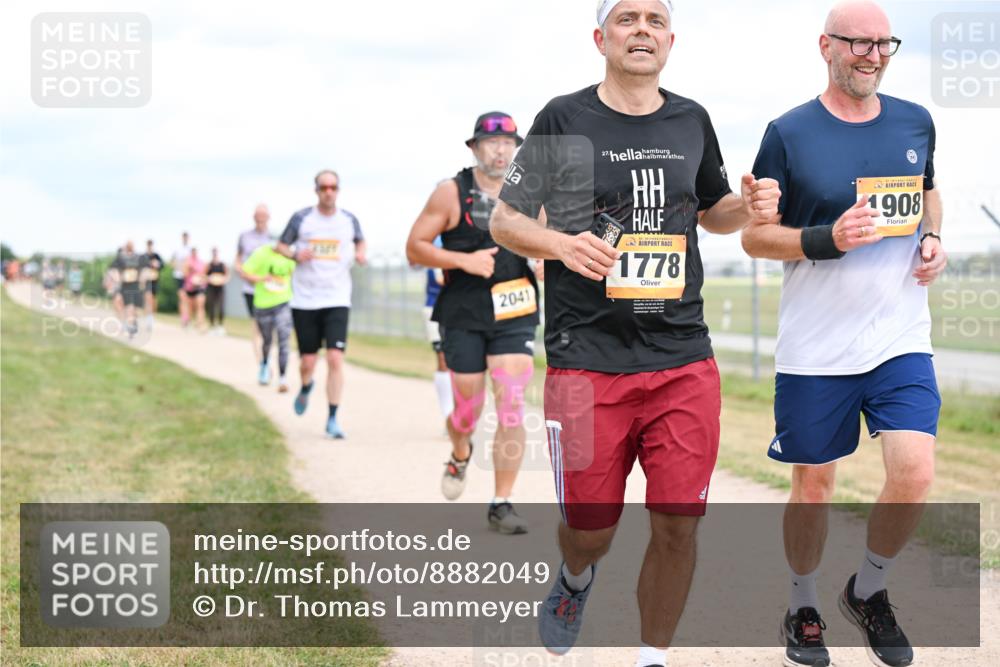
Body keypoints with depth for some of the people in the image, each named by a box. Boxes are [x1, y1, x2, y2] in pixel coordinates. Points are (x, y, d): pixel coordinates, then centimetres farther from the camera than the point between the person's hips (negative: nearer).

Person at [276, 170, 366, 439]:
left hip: (337, 301, 0)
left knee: (335, 359, -12)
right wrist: (295, 255, -12)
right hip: (304, 302, 0)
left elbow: (360, 241, 24)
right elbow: (281, 245, 9)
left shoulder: (349, 220, 5)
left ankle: (332, 419, -5)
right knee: (307, 362, 5)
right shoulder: (301, 218, 0)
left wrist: (360, 253, 2)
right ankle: (306, 388, 41)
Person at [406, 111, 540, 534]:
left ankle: (501, 505, -1)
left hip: (515, 314, 2)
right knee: (468, 408, 3)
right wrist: (465, 261, -17)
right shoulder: (451, 193, -3)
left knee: (511, 407, -8)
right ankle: (460, 457, 40)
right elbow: (414, 248, -4)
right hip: (464, 317, -2)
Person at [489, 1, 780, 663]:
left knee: (678, 527, 0)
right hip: (587, 359, -3)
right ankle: (576, 580, 41)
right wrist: (560, 243, -17)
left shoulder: (692, 120, 10)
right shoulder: (564, 119, -1)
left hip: (684, 360, 3)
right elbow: (504, 219, 3)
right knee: (590, 529, 4)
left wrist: (749, 206, 2)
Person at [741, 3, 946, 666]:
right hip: (816, 347, -2)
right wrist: (827, 241, -19)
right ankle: (804, 608, 30)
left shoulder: (915, 122, 6)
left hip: (901, 338, 3)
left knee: (914, 475, -10)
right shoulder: (789, 133, -5)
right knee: (813, 485, 7)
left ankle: (868, 590, 17)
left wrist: (933, 239, 4)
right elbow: (754, 235, -2)